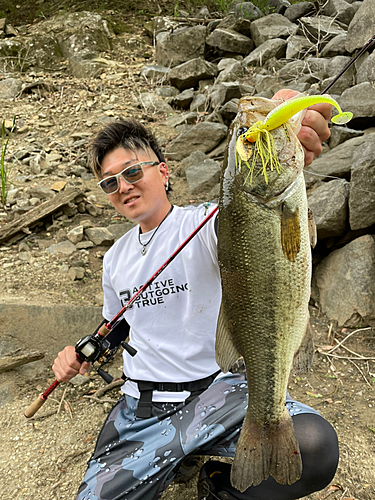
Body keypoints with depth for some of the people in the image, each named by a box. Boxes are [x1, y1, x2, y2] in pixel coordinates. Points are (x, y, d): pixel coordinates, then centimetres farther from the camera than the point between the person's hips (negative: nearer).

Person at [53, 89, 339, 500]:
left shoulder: (204, 224, -7)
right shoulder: (115, 257, 13)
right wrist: (84, 353, 3)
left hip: (221, 386, -4)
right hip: (143, 402, 5)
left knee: (314, 444, -29)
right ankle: (180, 457, 13)